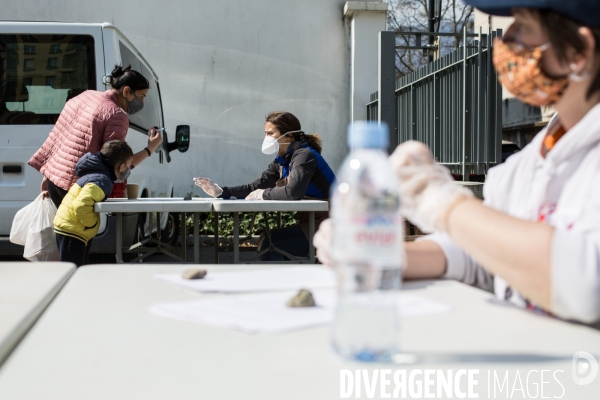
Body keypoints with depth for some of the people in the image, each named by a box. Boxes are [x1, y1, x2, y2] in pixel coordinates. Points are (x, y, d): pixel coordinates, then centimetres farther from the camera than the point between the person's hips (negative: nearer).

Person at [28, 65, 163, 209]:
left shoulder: (86, 95, 11)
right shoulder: (116, 116, -13)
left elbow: (57, 137, 16)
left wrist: (47, 176, 23)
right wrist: (150, 150, -7)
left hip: (53, 179, 9)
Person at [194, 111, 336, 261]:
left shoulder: (304, 155, -17)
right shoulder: (282, 161, 11)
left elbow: (293, 192, -31)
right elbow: (256, 186, 8)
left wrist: (264, 194, -15)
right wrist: (221, 192, -2)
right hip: (310, 222, 8)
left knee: (270, 244, -12)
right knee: (266, 241, 6)